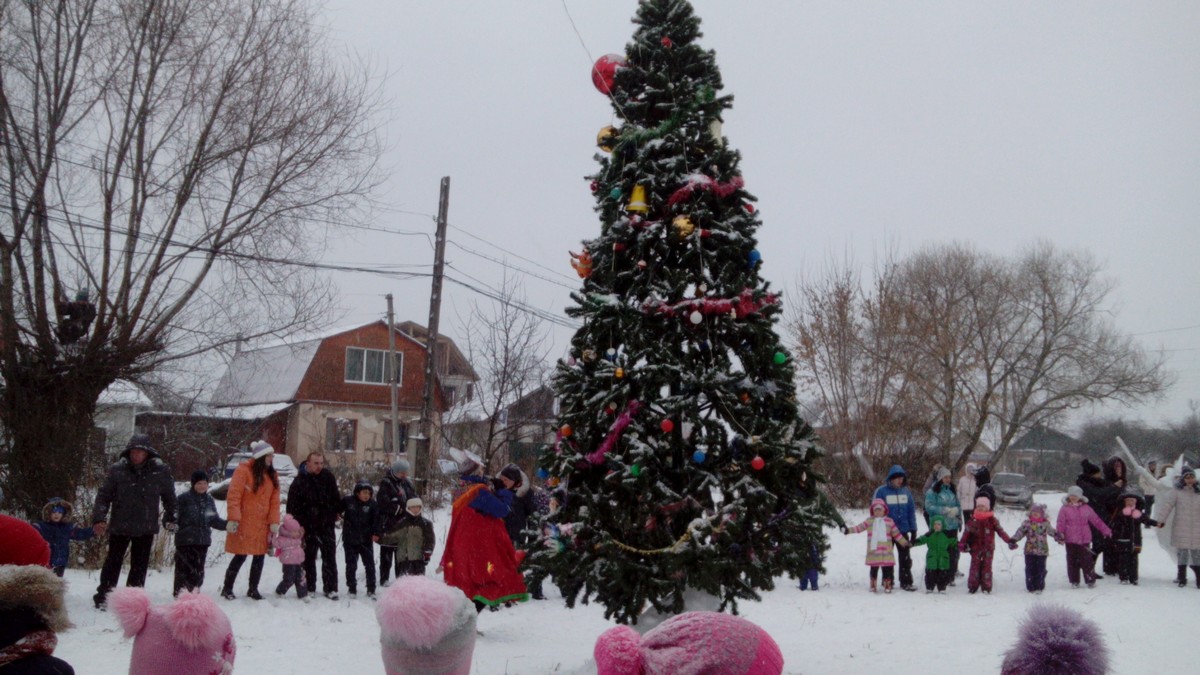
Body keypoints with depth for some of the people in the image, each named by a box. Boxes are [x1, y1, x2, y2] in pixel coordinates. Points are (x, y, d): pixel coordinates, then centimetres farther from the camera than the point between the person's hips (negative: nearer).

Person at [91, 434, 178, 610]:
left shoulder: (160, 471, -5)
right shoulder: (117, 470, -8)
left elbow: (169, 496, 8)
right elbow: (104, 495, -6)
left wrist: (170, 518, 12)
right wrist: (99, 518, -16)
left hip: (146, 529, 1)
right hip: (119, 527, -1)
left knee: (139, 565, 7)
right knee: (113, 562, 9)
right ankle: (102, 597, 19)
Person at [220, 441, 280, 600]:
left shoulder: (272, 475, 9)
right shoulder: (243, 471, -10)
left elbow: (275, 500, 7)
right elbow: (234, 496, -14)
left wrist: (274, 521, -3)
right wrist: (233, 519, -21)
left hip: (262, 525, 6)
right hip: (244, 524, -6)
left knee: (260, 556, 9)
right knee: (240, 556, -3)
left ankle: (253, 589, 21)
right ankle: (227, 589, 11)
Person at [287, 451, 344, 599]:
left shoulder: (328, 477, 2)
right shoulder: (299, 481, -7)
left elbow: (336, 497, 16)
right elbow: (293, 505, -6)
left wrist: (337, 512, 10)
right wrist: (297, 525, -10)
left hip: (327, 526, 2)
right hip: (308, 527, -2)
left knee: (329, 558, 2)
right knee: (309, 559, 9)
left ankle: (330, 588, 7)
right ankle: (309, 588, 18)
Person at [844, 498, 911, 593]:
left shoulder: (889, 521, 7)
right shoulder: (869, 521, 6)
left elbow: (897, 534, 12)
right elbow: (859, 527, 1)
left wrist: (905, 543, 11)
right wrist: (849, 530, -11)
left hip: (886, 551, 0)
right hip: (873, 552, 0)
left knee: (887, 569, 2)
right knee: (874, 568, 8)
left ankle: (887, 585, 13)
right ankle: (873, 586, 19)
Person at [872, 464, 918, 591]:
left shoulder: (906, 491, 2)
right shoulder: (881, 491, -9)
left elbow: (911, 511, 6)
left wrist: (913, 529, 3)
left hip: (903, 530, 3)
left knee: (905, 558, 7)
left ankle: (906, 582, 14)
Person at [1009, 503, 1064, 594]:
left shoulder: (1046, 524, 4)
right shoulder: (1027, 523, 2)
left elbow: (1053, 532, 12)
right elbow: (1020, 532, -3)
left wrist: (1059, 537, -1)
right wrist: (1013, 540, -13)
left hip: (1042, 551, 0)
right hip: (1030, 550, 0)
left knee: (1040, 569, 2)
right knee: (1030, 568, 3)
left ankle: (1039, 587, 11)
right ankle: (1030, 587, 12)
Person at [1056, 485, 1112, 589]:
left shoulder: (1086, 508, 7)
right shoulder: (1064, 509, 0)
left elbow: (1096, 520, 11)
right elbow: (1061, 523, -5)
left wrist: (1106, 530, 10)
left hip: (1085, 539, 1)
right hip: (1070, 540, -1)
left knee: (1087, 560, 2)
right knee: (1072, 561, 6)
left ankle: (1090, 581, 11)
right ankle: (1074, 581, 16)